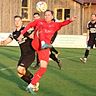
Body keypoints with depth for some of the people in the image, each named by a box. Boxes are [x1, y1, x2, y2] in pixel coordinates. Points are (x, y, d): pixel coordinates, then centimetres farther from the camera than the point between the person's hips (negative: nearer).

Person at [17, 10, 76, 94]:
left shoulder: (54, 25, 12)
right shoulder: (39, 22, 13)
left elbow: (63, 23, -6)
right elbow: (29, 25, 23)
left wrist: (70, 20, -25)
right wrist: (22, 34, 15)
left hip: (45, 49, 2)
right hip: (36, 44, -2)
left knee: (43, 68, -5)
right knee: (41, 28, -26)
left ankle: (31, 86, 6)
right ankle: (43, 44, -58)